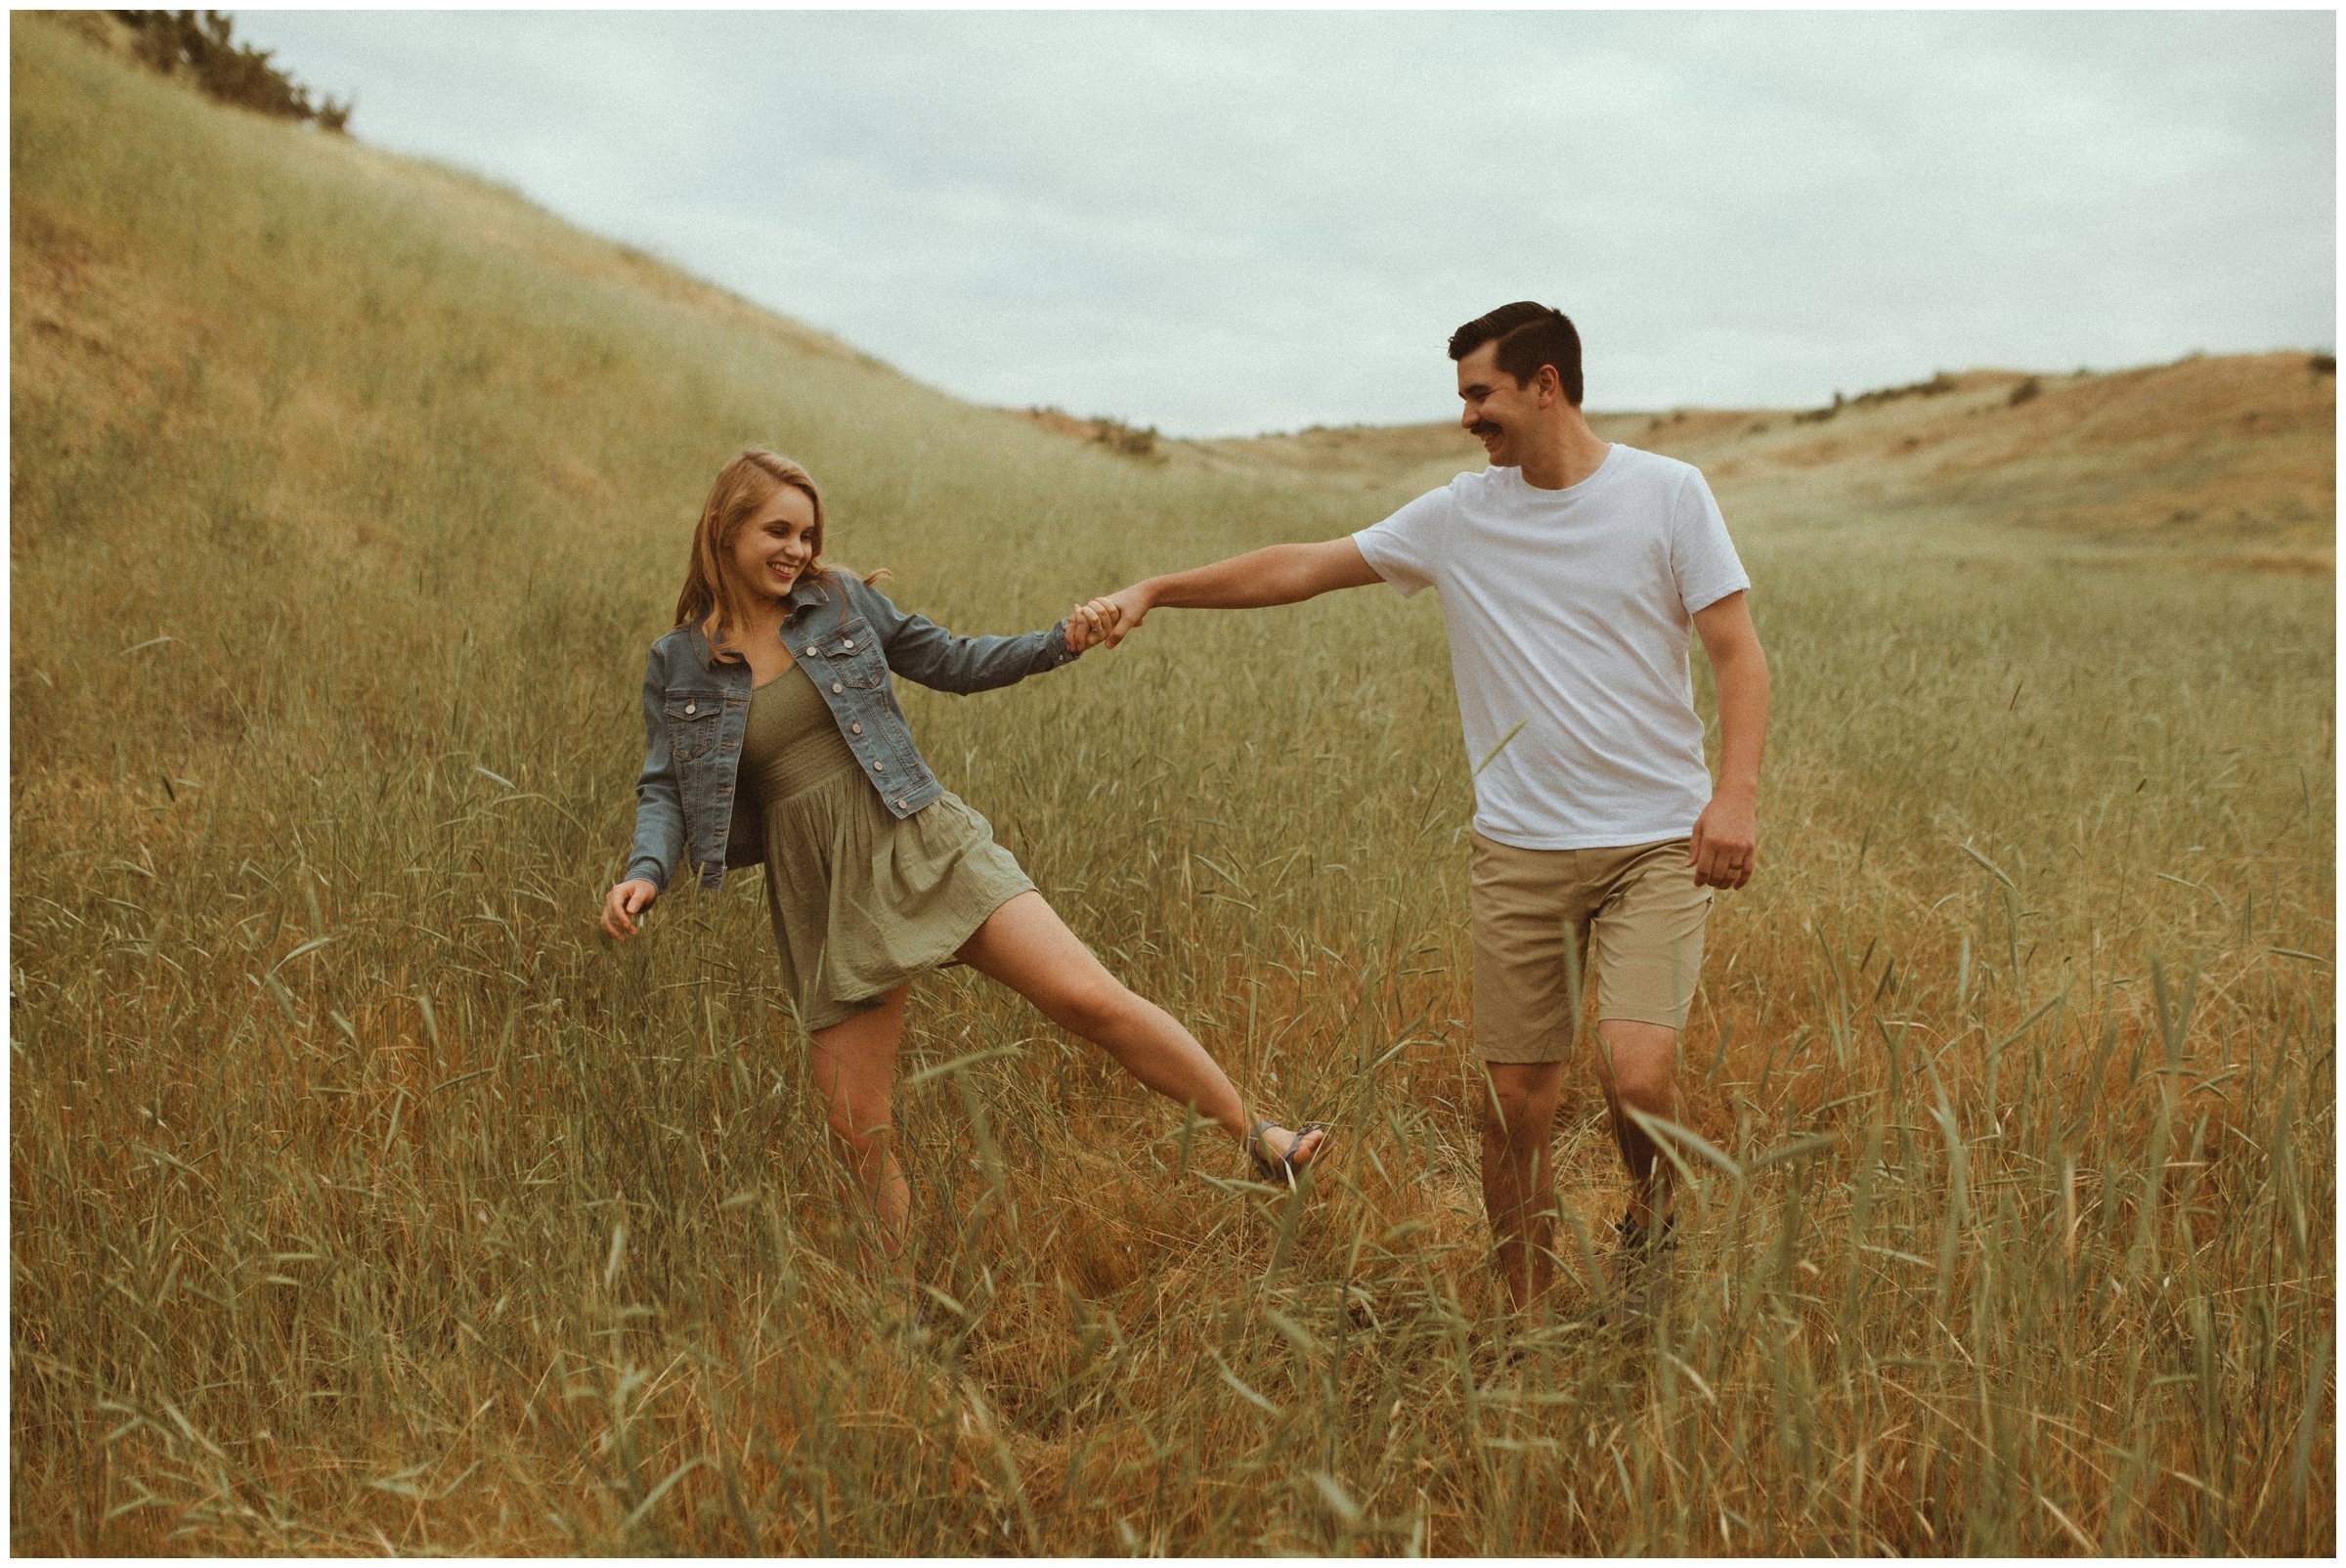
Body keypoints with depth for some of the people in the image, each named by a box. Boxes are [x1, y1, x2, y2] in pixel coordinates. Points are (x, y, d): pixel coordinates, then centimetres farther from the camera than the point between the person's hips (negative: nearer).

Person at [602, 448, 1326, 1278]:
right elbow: (665, 790, 3)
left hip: (920, 844, -1)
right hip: (823, 893, 1)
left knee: (1088, 996, -14)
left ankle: (1258, 1138, -2)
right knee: (857, 1125, 2)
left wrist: (1058, 643, -1)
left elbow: (954, 661, 13)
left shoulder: (842, 602, 5)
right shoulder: (677, 665, 5)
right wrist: (645, 873, -16)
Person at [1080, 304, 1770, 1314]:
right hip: (1520, 851, 3)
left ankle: (1649, 1226, 15)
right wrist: (1156, 589, 9)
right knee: (1516, 1105, 3)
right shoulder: (1461, 516, 7)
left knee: (1636, 1074, -19)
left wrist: (1737, 790, -16)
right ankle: (1527, 1326, 22)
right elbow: (1301, 567, 12)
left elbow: (1738, 653, -2)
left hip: (1657, 842, -2)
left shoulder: (1666, 493, 0)